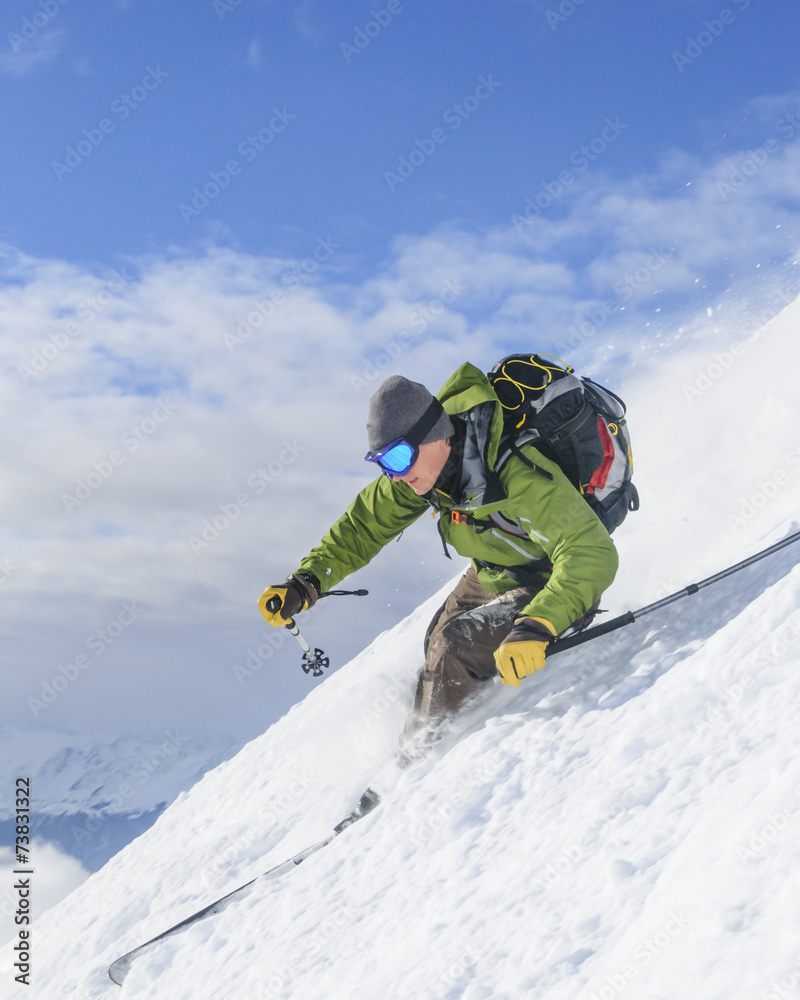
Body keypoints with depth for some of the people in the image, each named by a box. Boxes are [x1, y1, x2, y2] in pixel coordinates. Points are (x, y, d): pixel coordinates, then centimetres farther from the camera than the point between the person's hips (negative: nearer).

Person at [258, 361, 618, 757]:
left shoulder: (519, 479, -40)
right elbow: (365, 524, -2)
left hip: (557, 588, -8)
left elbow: (593, 555, -45)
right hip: (491, 575, 8)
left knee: (456, 644, -21)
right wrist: (305, 582, -15)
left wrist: (536, 627, -58)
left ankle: (417, 760, 1)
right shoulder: (419, 464, -16)